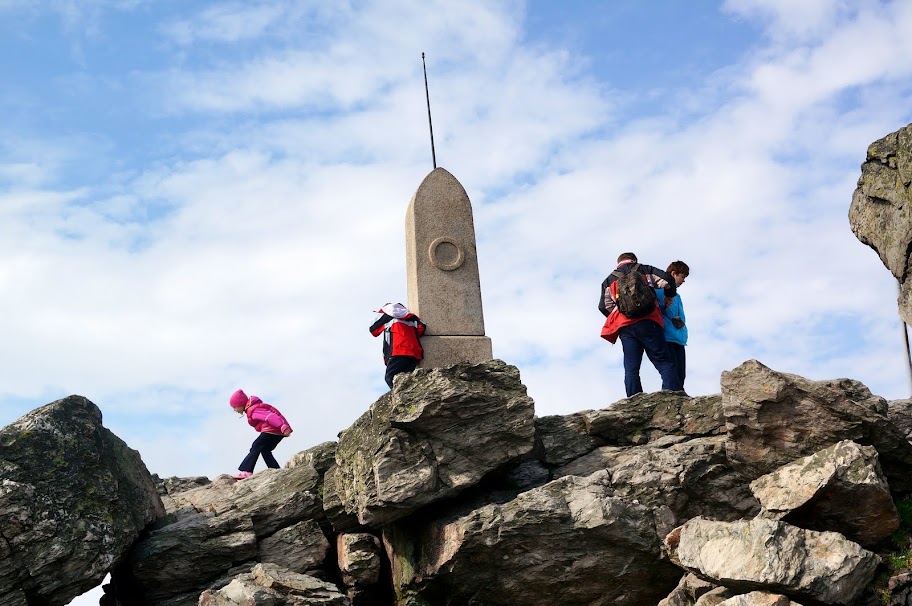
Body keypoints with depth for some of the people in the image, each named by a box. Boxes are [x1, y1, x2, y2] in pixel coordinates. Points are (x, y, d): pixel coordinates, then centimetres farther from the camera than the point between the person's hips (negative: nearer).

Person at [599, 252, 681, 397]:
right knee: (664, 363, -3)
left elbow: (604, 306, 10)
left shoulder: (609, 280, 20)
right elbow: (666, 280, 3)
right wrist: (669, 296, 21)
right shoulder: (645, 270, 16)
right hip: (648, 323, -2)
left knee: (631, 369, -1)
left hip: (625, 327, 2)